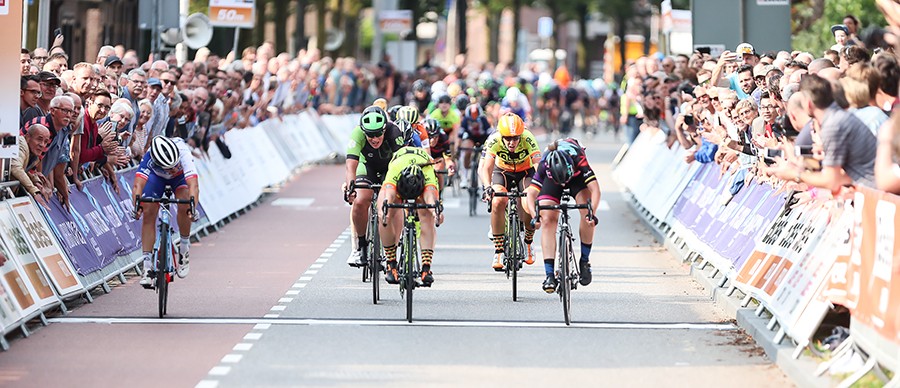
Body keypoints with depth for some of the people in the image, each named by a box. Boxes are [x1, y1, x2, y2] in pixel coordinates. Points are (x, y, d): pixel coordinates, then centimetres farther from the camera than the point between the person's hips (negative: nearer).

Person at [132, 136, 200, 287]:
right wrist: (137, 205, -70)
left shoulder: (183, 153, -43)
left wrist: (192, 207, -69)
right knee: (149, 213, -15)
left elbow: (193, 185, -53)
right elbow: (137, 185, -51)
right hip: (156, 175, 1)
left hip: (181, 176, -1)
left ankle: (185, 247, -4)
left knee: (184, 205, -27)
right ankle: (147, 266, -10)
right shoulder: (148, 159, -40)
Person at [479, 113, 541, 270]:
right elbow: (485, 168, -36)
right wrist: (487, 187, -55)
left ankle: (528, 242, 3)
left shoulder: (528, 139, -32)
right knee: (498, 201, -28)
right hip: (502, 171, 0)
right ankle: (498, 251, -17)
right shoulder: (494, 140, -30)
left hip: (525, 171, 0)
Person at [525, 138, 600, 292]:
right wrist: (535, 215, -52)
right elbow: (531, 193, -36)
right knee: (548, 221, -17)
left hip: (577, 177, 0)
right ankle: (549, 275, -19)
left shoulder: (578, 160, -40)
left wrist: (592, 213, -57)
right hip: (551, 179, 0)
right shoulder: (544, 165, -37)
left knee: (587, 212, -25)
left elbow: (595, 189, -44)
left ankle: (585, 260, -6)